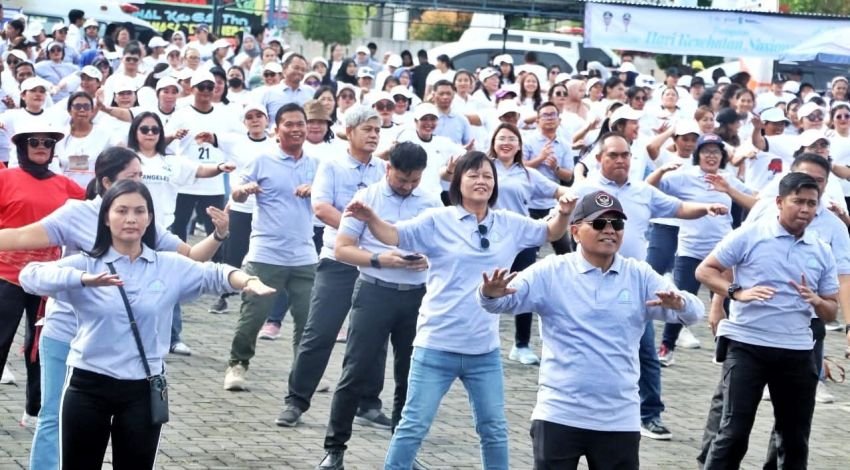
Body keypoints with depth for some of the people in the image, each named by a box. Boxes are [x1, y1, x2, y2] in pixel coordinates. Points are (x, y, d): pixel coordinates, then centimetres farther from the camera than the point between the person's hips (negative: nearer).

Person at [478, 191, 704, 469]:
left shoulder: (639, 276, 3)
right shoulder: (551, 272, -3)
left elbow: (694, 311, -4)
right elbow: (506, 300, -12)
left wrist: (679, 303, -29)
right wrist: (491, 294, -37)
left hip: (619, 420, 3)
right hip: (558, 415, -3)